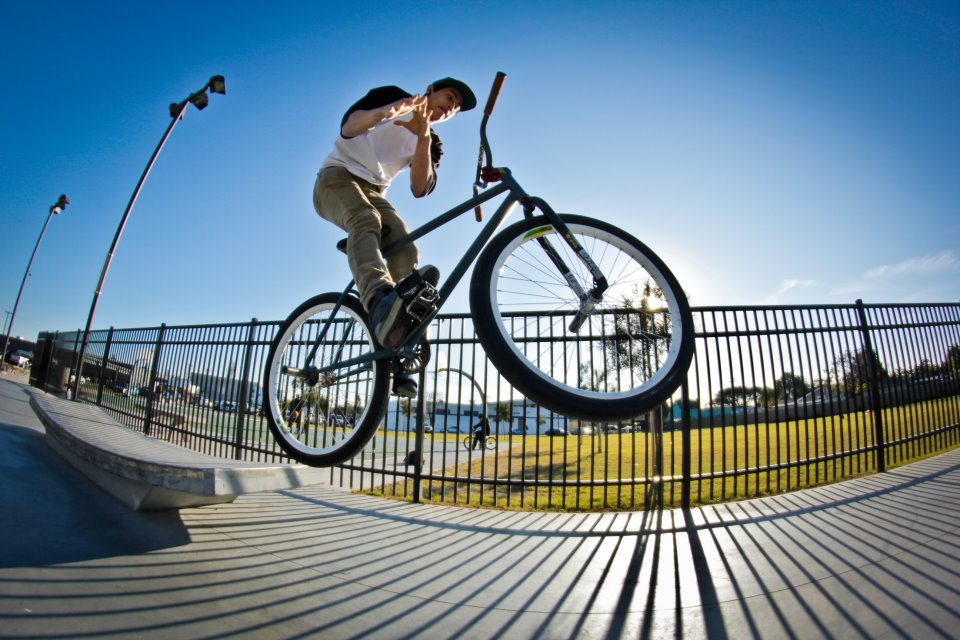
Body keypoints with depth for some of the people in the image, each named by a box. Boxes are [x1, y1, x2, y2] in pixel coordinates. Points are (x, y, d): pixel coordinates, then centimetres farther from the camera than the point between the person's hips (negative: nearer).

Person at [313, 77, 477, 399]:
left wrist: (423, 137, -23)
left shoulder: (431, 142, 12)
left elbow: (420, 188, -10)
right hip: (337, 177, -3)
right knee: (366, 220, -37)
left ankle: (395, 355, -32)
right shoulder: (391, 95, 3)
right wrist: (384, 112, -38)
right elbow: (349, 125, -17)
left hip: (373, 192, 4)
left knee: (407, 252, -24)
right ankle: (381, 299, -68)